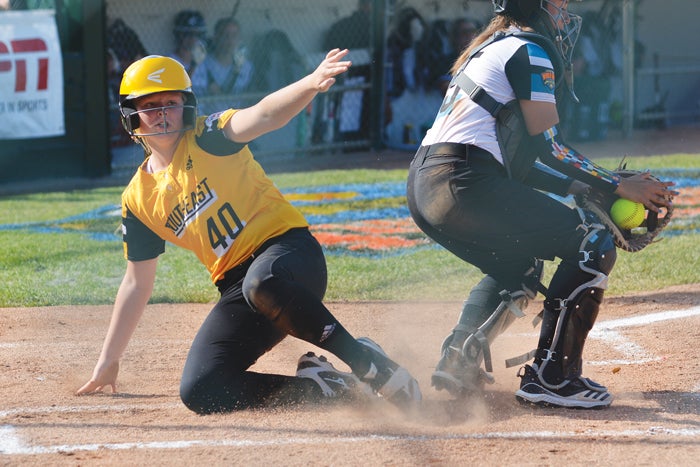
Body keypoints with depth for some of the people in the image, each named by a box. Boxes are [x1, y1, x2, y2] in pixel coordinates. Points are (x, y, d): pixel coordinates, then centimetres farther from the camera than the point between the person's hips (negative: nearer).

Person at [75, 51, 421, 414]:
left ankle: (364, 360, -26)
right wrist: (109, 359, 18)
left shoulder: (207, 138, -2)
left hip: (288, 248, -5)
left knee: (262, 282, -42)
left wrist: (310, 84, -46)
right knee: (199, 392, -14)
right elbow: (137, 283, 18)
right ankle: (323, 387, -1)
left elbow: (261, 116, -24)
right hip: (236, 286, 5)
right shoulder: (138, 199, 11)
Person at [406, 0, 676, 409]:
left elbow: (520, 162, 25)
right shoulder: (529, 50, -1)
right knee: (594, 245, -4)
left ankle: (460, 358, 14)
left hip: (424, 187, 10)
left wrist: (586, 187, 19)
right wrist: (619, 186, -2)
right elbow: (548, 146, -8)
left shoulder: (492, 50, 28)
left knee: (520, 266, 31)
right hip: (464, 185, -10)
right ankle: (551, 376, -7)